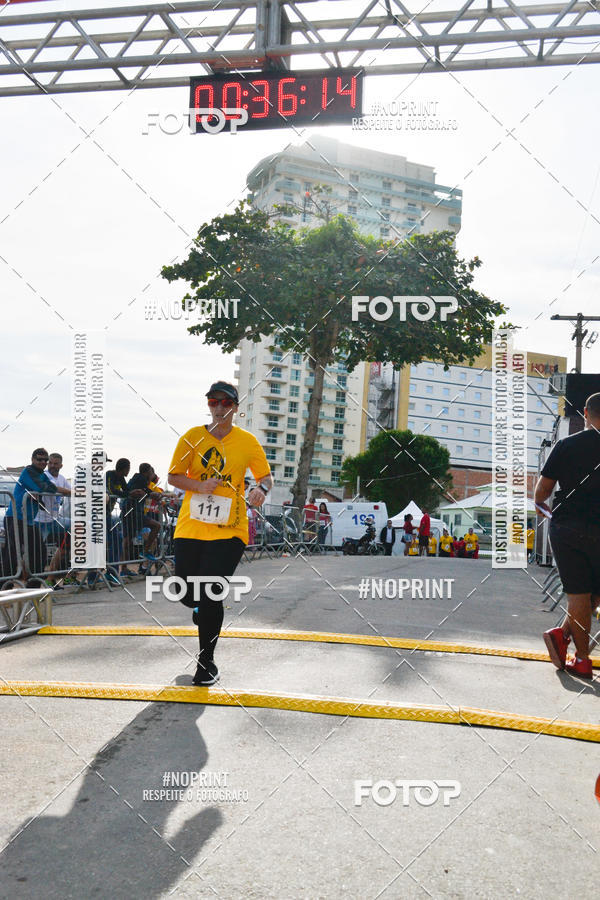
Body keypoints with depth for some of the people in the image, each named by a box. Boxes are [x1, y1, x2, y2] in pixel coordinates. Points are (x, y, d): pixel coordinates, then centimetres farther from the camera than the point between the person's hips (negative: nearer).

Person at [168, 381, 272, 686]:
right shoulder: (193, 436, 4)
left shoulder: (247, 441, 2)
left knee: (211, 595, -9)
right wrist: (199, 486, -13)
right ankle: (203, 609, 43)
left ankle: (207, 660, 11)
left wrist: (262, 489, -13)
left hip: (229, 530, -2)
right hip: (190, 526, 2)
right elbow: (174, 476, 6)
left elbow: (265, 475, 10)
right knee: (186, 594, 4)